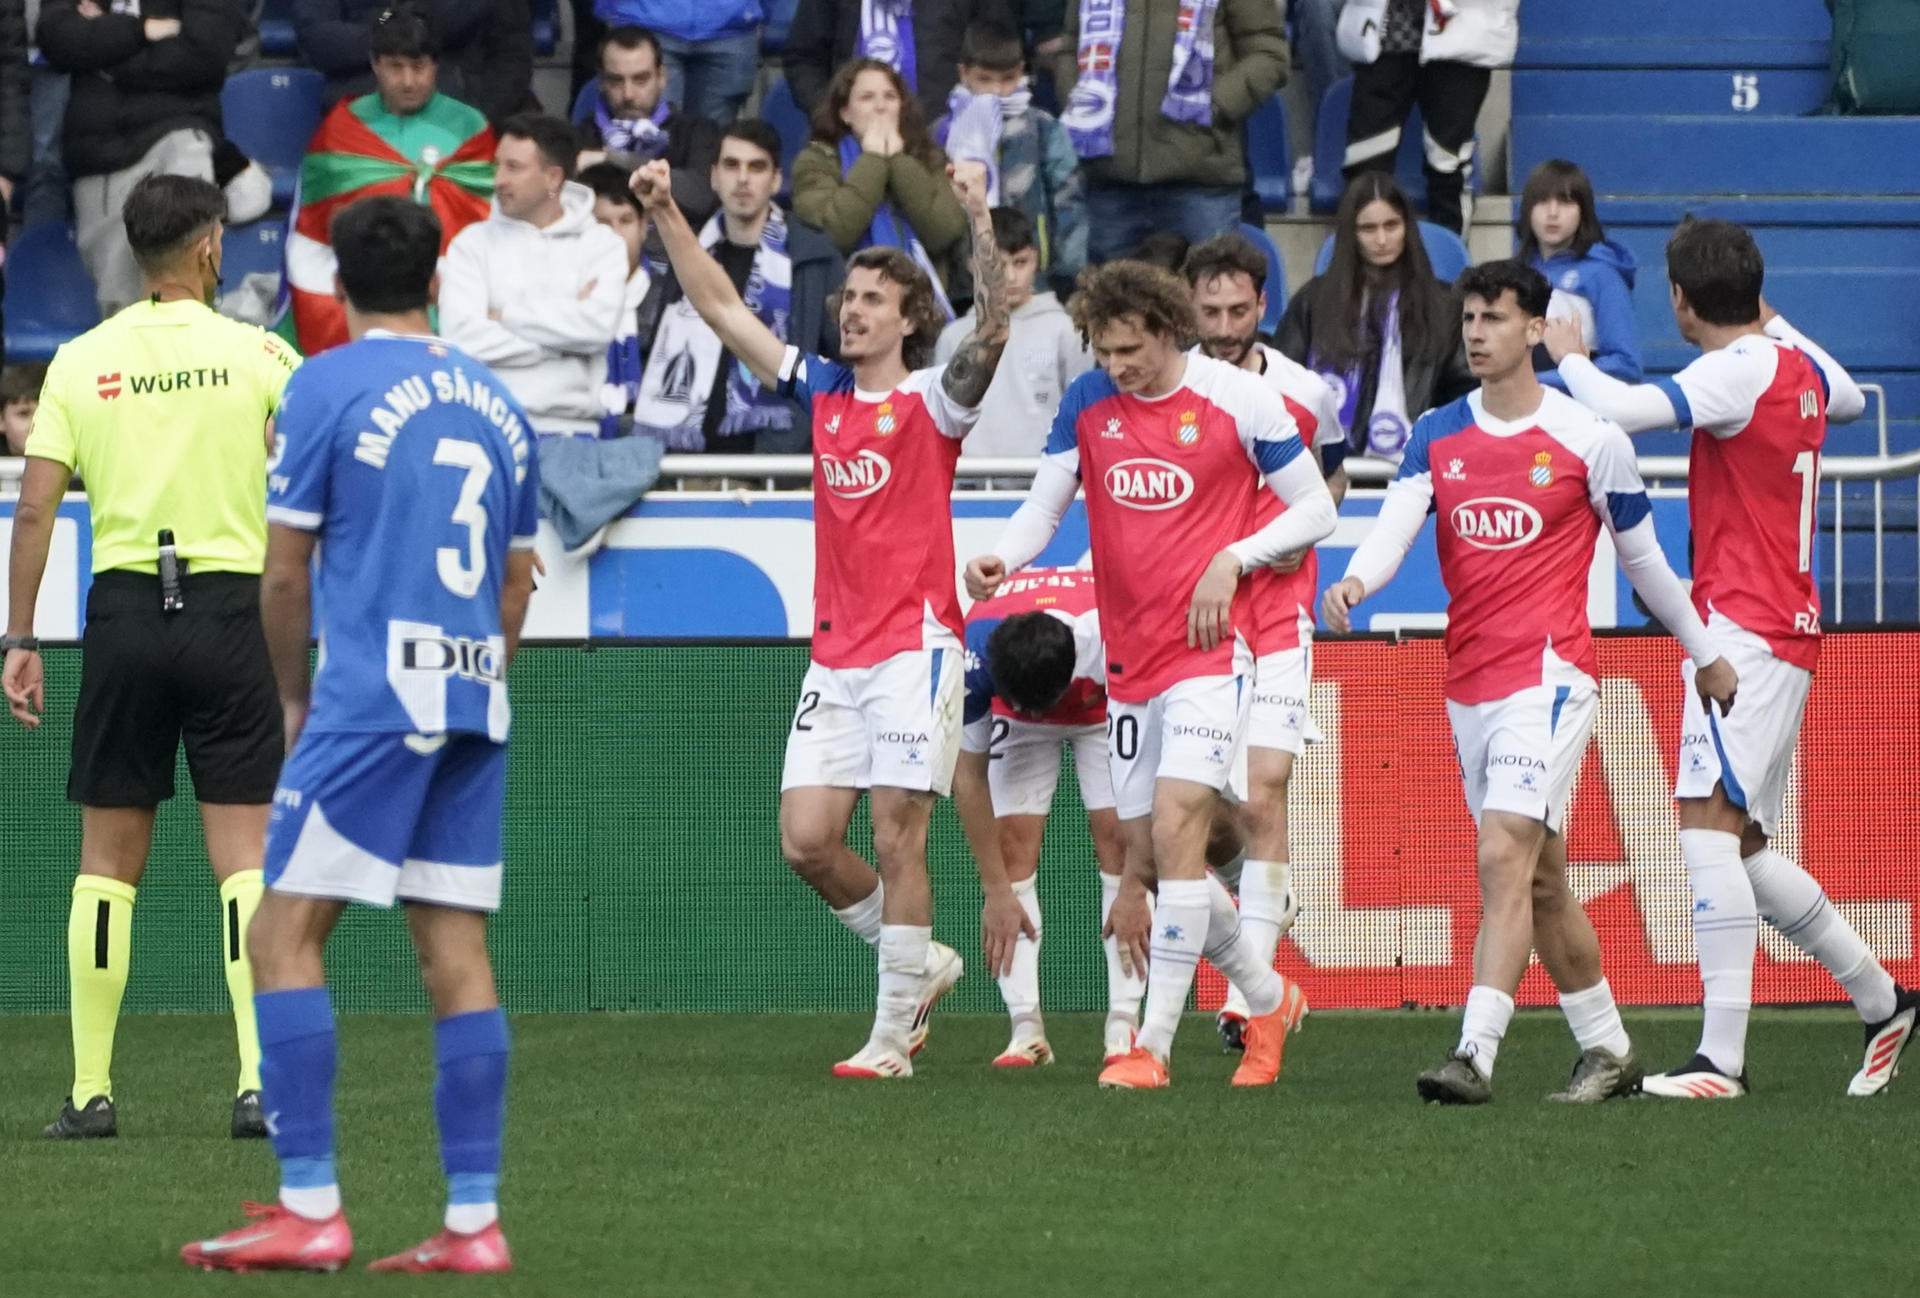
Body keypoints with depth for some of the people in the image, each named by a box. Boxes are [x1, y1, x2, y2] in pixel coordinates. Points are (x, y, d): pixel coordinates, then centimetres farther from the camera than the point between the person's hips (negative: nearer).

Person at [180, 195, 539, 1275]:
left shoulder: (327, 386, -3)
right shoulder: (494, 402, 14)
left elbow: (286, 571, -2)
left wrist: (292, 698, 11)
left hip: (370, 699, -6)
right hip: (474, 701, 6)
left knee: (285, 936, -4)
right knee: (456, 944, 6)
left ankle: (311, 1211, -12)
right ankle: (475, 1219, 2)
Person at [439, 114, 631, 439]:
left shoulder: (602, 244, 9)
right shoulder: (473, 243, 10)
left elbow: (599, 326, -7)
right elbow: (461, 335, -4)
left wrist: (504, 315, -2)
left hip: (570, 427, 0)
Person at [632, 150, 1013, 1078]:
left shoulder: (931, 402, -4)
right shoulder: (821, 391, 11)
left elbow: (992, 331, -22)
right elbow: (722, 309, 14)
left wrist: (980, 224, -33)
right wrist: (666, 216, 8)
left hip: (914, 645, -6)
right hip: (835, 653, 6)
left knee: (896, 838, -7)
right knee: (806, 841, -1)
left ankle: (893, 1036, -1)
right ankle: (920, 962, 21)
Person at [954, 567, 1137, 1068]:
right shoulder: (974, 656, -38)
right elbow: (968, 774, -22)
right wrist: (996, 891, -21)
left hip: (1106, 710, -1)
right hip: (1020, 730, 1)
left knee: (1115, 833, -16)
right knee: (1014, 839, -14)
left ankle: (1124, 1025, -14)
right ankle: (1027, 1030, -13)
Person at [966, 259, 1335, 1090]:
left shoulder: (1239, 400, -8)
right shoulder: (1087, 403, 4)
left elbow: (1316, 510, 0)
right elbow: (1045, 504, 5)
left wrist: (1232, 559, -15)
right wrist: (1001, 560, -16)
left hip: (1209, 648, -6)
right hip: (1128, 659, 6)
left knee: (1174, 828, -18)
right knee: (1146, 857, 8)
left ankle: (1153, 1045, -16)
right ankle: (1268, 1001, 29)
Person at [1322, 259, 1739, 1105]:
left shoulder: (1590, 439, -3)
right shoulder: (1435, 437, 8)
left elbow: (1641, 555, 8)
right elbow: (1397, 522, -9)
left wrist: (1706, 655, 18)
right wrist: (1355, 580, -32)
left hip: (1549, 674, -6)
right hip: (1468, 681, 6)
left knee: (1505, 857, -19)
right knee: (1540, 880, 12)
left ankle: (1474, 1055, -26)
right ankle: (1608, 1051, 25)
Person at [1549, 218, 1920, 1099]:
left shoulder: (1739, 371, -14)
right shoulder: (1797, 365, 12)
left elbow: (1618, 409, -25)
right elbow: (1849, 400, 37)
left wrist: (1567, 353, -5)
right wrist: (1776, 323, 49)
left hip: (1747, 630, -10)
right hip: (1787, 627, 10)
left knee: (1708, 821, -17)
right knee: (1740, 845, 14)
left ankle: (1721, 1057, -25)